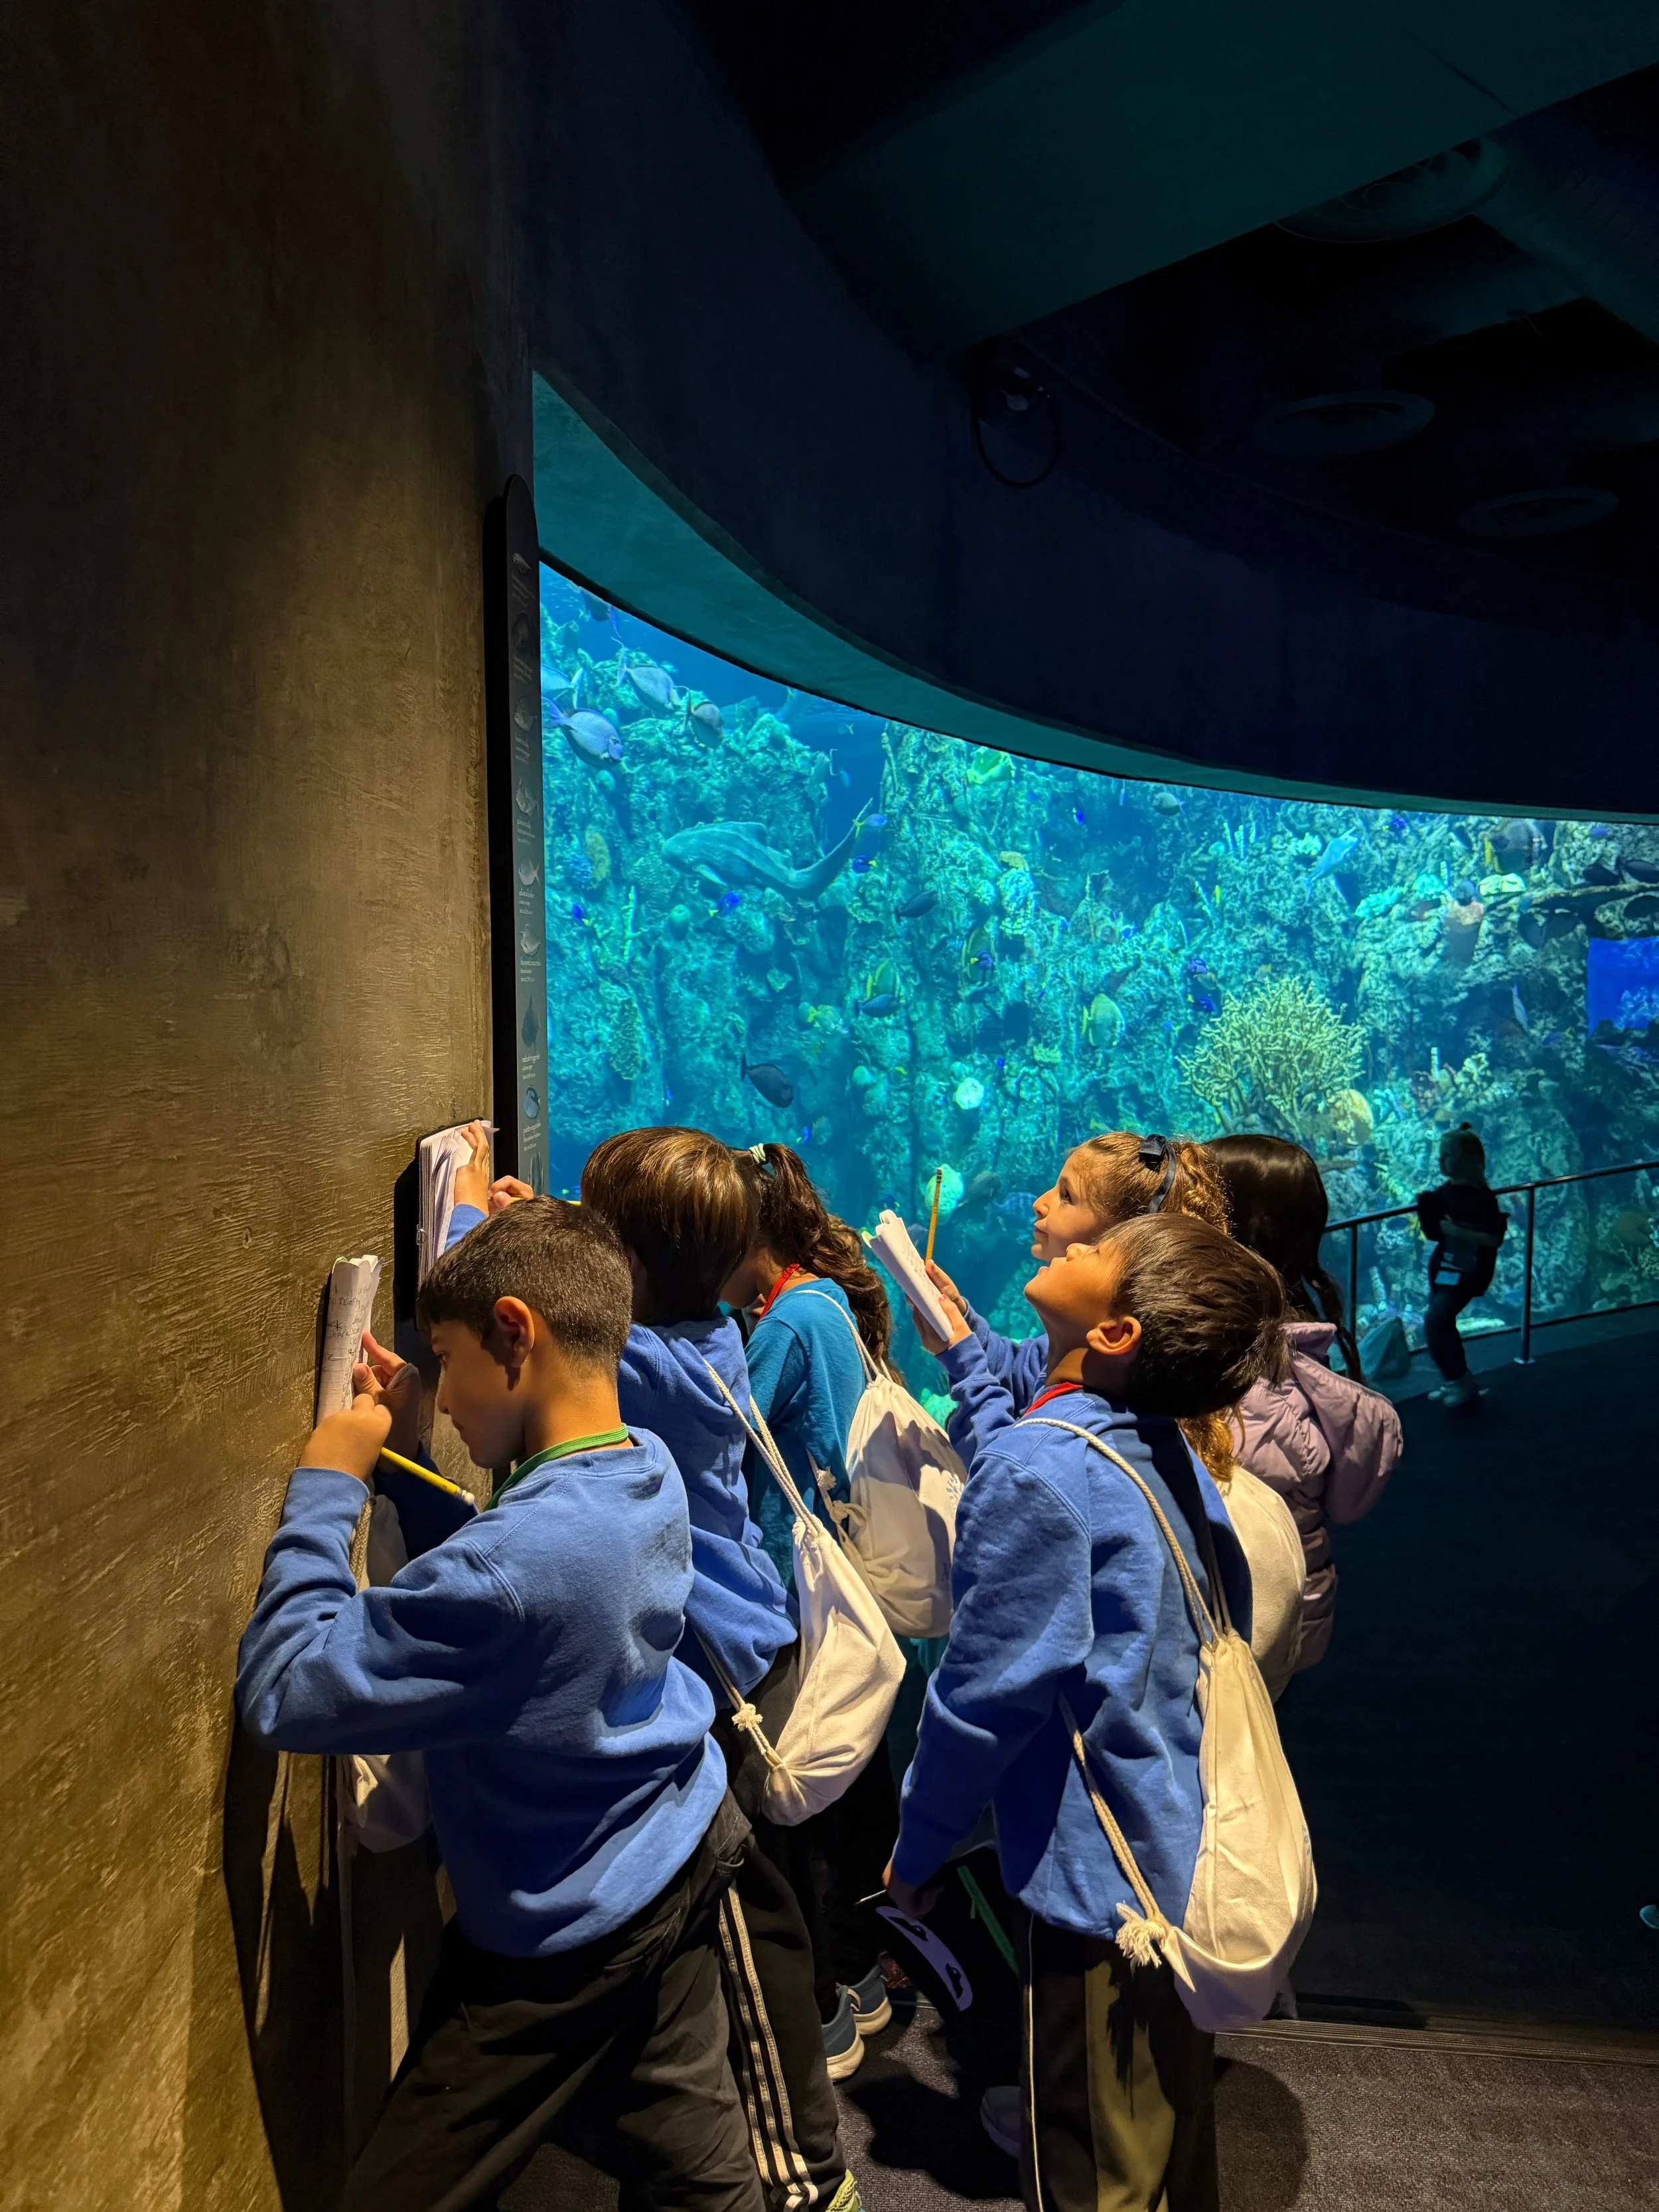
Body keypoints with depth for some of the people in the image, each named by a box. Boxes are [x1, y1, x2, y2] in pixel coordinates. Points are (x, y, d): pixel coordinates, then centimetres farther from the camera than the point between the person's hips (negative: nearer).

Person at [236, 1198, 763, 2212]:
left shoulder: (519, 1557, -35)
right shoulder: (650, 1467, -8)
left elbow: (284, 1693, -27)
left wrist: (326, 1485, -18)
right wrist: (402, 1453, -2)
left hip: (569, 1939, -8)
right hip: (683, 1862, 8)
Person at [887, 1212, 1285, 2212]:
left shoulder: (1036, 1471, -27)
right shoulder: (1159, 1446, -2)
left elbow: (986, 1693, -22)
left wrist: (917, 1849, -6)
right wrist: (964, 1353, 25)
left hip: (1102, 1880, -8)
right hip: (1185, 1855, 8)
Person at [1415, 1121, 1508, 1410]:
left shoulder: (1481, 1198, -18)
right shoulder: (1447, 1191, 4)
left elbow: (1494, 1238, -22)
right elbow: (1433, 1231, 13)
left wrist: (1457, 1230, -27)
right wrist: (1425, 1206, -4)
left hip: (1466, 1273, -8)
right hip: (1443, 1267, 8)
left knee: (1435, 1323, -15)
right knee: (1441, 1325, 14)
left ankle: (1461, 1383, -1)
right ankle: (1454, 1381, 30)